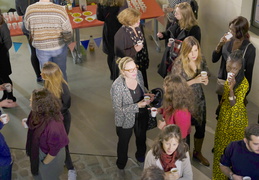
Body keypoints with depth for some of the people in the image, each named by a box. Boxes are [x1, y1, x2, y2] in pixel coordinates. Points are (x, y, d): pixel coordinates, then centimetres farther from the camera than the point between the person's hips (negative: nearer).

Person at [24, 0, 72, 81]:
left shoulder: (30, 9, -16)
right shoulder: (60, 10, -22)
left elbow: (27, 27, 1)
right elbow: (68, 30, -13)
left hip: (41, 48, 1)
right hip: (59, 47, -1)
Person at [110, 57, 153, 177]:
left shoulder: (138, 74, -17)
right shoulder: (117, 86, -35)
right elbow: (118, 109, -25)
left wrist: (146, 95, -16)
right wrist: (137, 105, -31)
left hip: (142, 115, 5)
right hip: (126, 120, -5)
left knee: (141, 137, 30)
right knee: (123, 143, 21)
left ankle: (141, 156, 63)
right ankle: (121, 166, 51)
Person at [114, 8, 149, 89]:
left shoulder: (138, 28, 0)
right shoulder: (121, 34, -23)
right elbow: (119, 53, -20)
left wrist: (146, 60, 14)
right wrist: (134, 50, -27)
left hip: (141, 65, 7)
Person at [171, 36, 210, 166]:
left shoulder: (201, 60, -7)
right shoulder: (179, 64, -22)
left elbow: (206, 74, 7)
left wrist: (205, 80, -17)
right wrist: (194, 81, -30)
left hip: (199, 99, 5)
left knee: (201, 127, 17)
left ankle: (197, 153, 44)